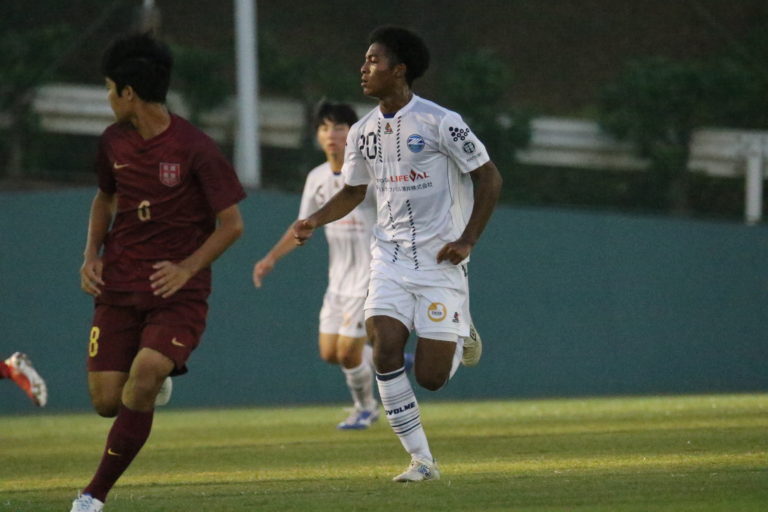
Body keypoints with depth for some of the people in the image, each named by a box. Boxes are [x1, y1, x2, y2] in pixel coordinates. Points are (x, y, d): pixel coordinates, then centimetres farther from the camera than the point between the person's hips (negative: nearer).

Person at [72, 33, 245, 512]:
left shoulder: (196, 149, -13)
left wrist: (187, 267, -21)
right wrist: (92, 253, 7)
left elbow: (232, 224, -8)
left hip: (178, 291, -5)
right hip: (119, 287, 5)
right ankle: (151, 384, 32)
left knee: (144, 375, -26)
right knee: (107, 400, -6)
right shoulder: (114, 142, 5)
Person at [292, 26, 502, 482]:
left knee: (430, 376, -7)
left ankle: (459, 340, 31)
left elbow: (489, 177, -5)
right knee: (385, 346, -17)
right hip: (390, 257, 5)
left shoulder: (441, 123, -11)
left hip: (440, 260, -4)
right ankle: (422, 460, -8)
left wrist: (467, 240, -11)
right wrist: (316, 220, 3)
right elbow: (353, 191, 21)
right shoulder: (364, 132, 6)